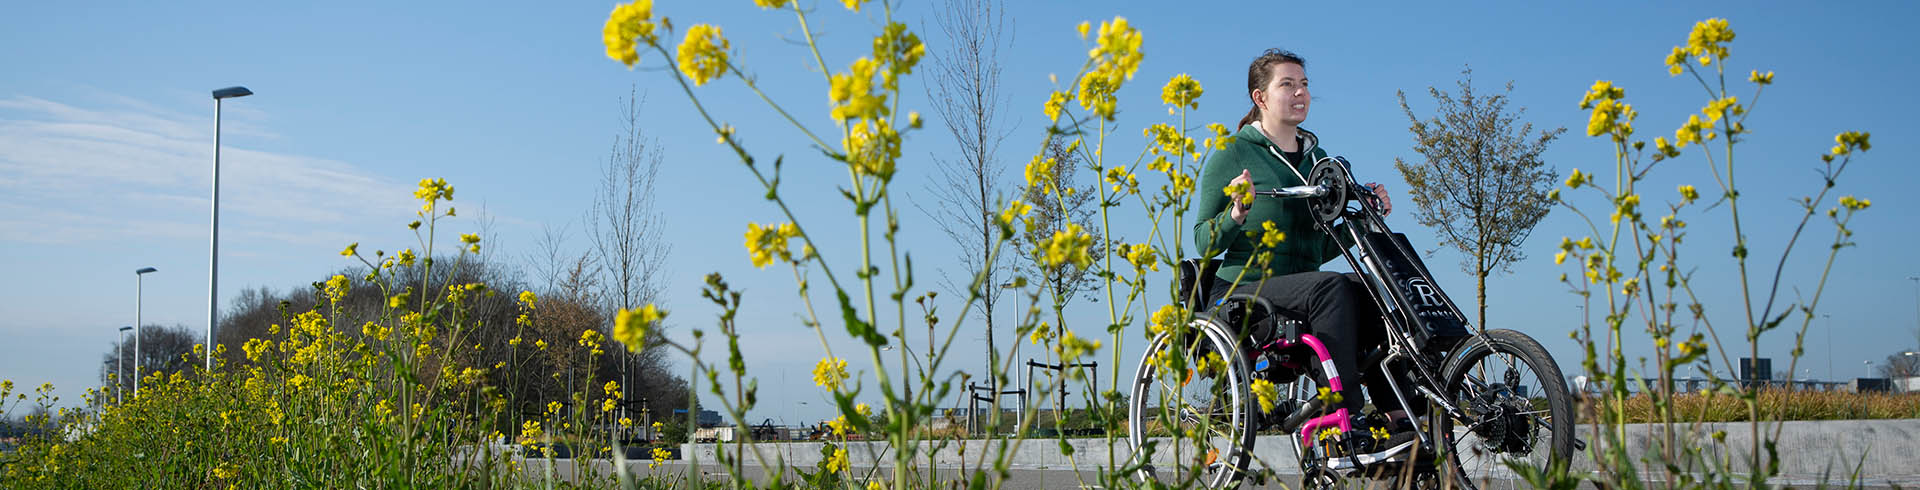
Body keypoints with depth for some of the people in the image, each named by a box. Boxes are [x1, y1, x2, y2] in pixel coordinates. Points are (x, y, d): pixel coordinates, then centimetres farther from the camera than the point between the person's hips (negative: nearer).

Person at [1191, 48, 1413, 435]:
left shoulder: (1318, 159, 20)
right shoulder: (1232, 155, 1)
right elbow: (1205, 244, -3)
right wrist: (1237, 214, -22)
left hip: (1303, 294, 5)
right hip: (1243, 293, -5)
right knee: (1330, 286, -33)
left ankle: (1398, 414, -29)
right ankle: (1344, 416, -37)